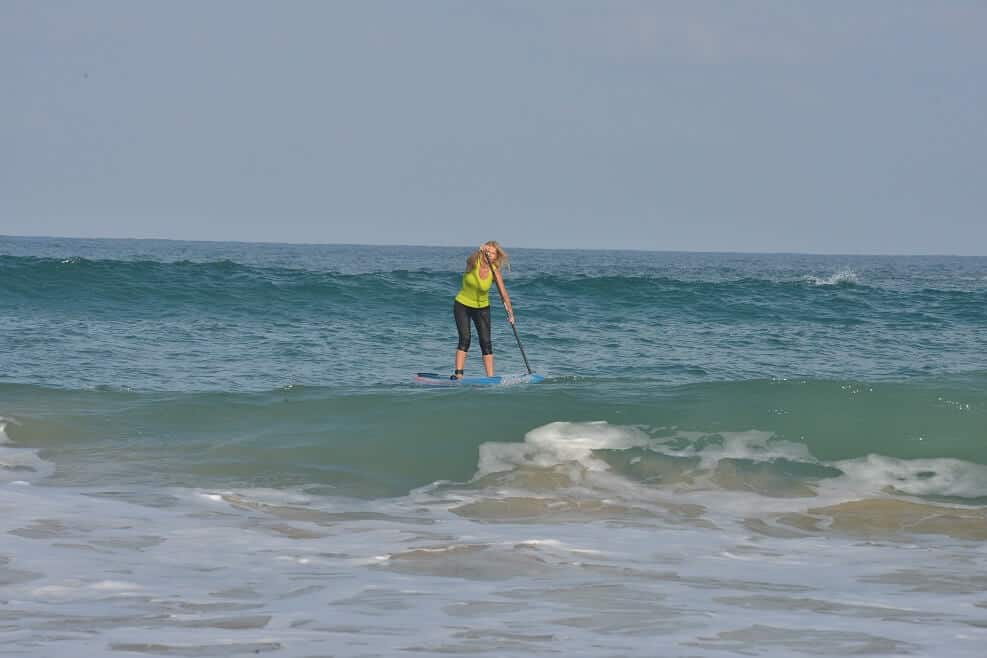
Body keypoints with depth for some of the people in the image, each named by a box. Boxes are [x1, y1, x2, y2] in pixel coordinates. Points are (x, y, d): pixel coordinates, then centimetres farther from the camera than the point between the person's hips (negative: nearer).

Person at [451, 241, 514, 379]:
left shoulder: (495, 272, -13)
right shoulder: (474, 263, -16)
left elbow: (503, 294, -18)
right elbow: (472, 259, -42)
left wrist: (510, 312, -30)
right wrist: (479, 251, -62)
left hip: (482, 308, 2)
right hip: (462, 305, -2)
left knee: (486, 342, -6)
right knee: (465, 339, -15)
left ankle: (490, 377, -6)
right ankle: (458, 374, -17)